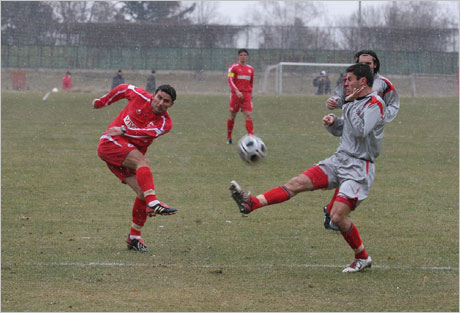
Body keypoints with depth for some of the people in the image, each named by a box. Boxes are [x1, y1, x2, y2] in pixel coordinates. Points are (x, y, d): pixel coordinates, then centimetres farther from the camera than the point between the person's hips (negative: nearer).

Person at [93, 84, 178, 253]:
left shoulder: (165, 123, -3)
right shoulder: (140, 96, -3)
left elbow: (147, 132, -23)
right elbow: (122, 89, 18)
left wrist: (124, 130, -36)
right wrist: (102, 101, 28)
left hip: (130, 156, 4)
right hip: (110, 143, -4)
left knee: (143, 193, -8)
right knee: (143, 161, -30)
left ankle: (134, 237, 6)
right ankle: (153, 203, -47)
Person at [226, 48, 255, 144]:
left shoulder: (251, 69, 12)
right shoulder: (233, 67, -2)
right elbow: (229, 80, -13)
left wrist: (251, 93, 20)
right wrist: (237, 91, -25)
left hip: (246, 94, 3)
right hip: (235, 94, -3)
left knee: (249, 116, -9)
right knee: (232, 116, 5)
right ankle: (229, 137, 20)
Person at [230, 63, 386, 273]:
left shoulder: (375, 104, -13)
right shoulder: (355, 102, 14)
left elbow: (360, 131, -26)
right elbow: (340, 131, 25)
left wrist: (349, 104, -16)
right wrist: (332, 122, 3)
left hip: (359, 167, -8)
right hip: (339, 160, 8)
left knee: (338, 216, -15)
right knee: (297, 183, -6)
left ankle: (362, 258, 5)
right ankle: (251, 204, -15)